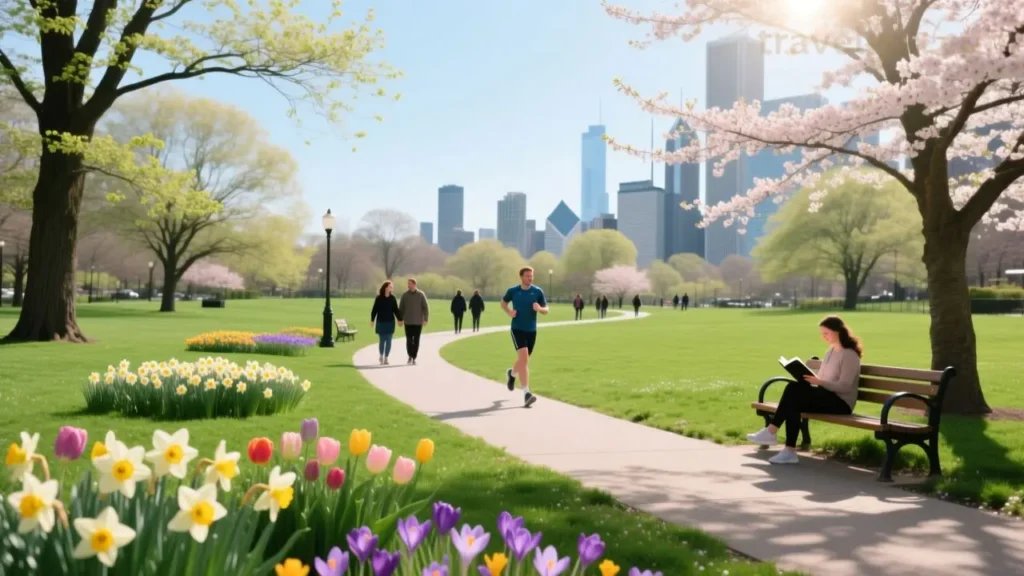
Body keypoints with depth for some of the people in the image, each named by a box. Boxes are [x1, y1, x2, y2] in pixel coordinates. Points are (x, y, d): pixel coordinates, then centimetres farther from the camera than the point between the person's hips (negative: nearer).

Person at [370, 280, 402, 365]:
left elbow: (396, 310, 5)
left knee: (388, 341, 2)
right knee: (382, 340, 2)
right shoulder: (379, 298, -4)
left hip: (390, 322, 2)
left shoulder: (392, 298, 3)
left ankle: (386, 357, 12)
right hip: (381, 322, -2)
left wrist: (399, 319, -1)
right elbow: (374, 310, -3)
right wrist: (372, 320, -6)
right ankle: (381, 356, 24)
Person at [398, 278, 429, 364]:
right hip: (408, 322, 1)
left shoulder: (421, 294, -3)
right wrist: (400, 319, 1)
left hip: (418, 322, -1)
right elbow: (401, 308, 5)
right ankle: (410, 357, 11)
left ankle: (414, 358, 10)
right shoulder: (405, 295, 2)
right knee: (409, 340, -1)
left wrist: (425, 319, -8)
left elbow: (425, 307, -2)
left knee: (416, 340, 3)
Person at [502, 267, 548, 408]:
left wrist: (539, 308, -20)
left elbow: (546, 310, 3)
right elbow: (503, 303, 15)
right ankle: (526, 393, -20)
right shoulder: (512, 291, -3)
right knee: (524, 357, -19)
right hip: (517, 329, -3)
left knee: (523, 360, 17)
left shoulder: (538, 291, 0)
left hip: (531, 330, 3)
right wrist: (508, 312, -5)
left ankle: (512, 373, 53)